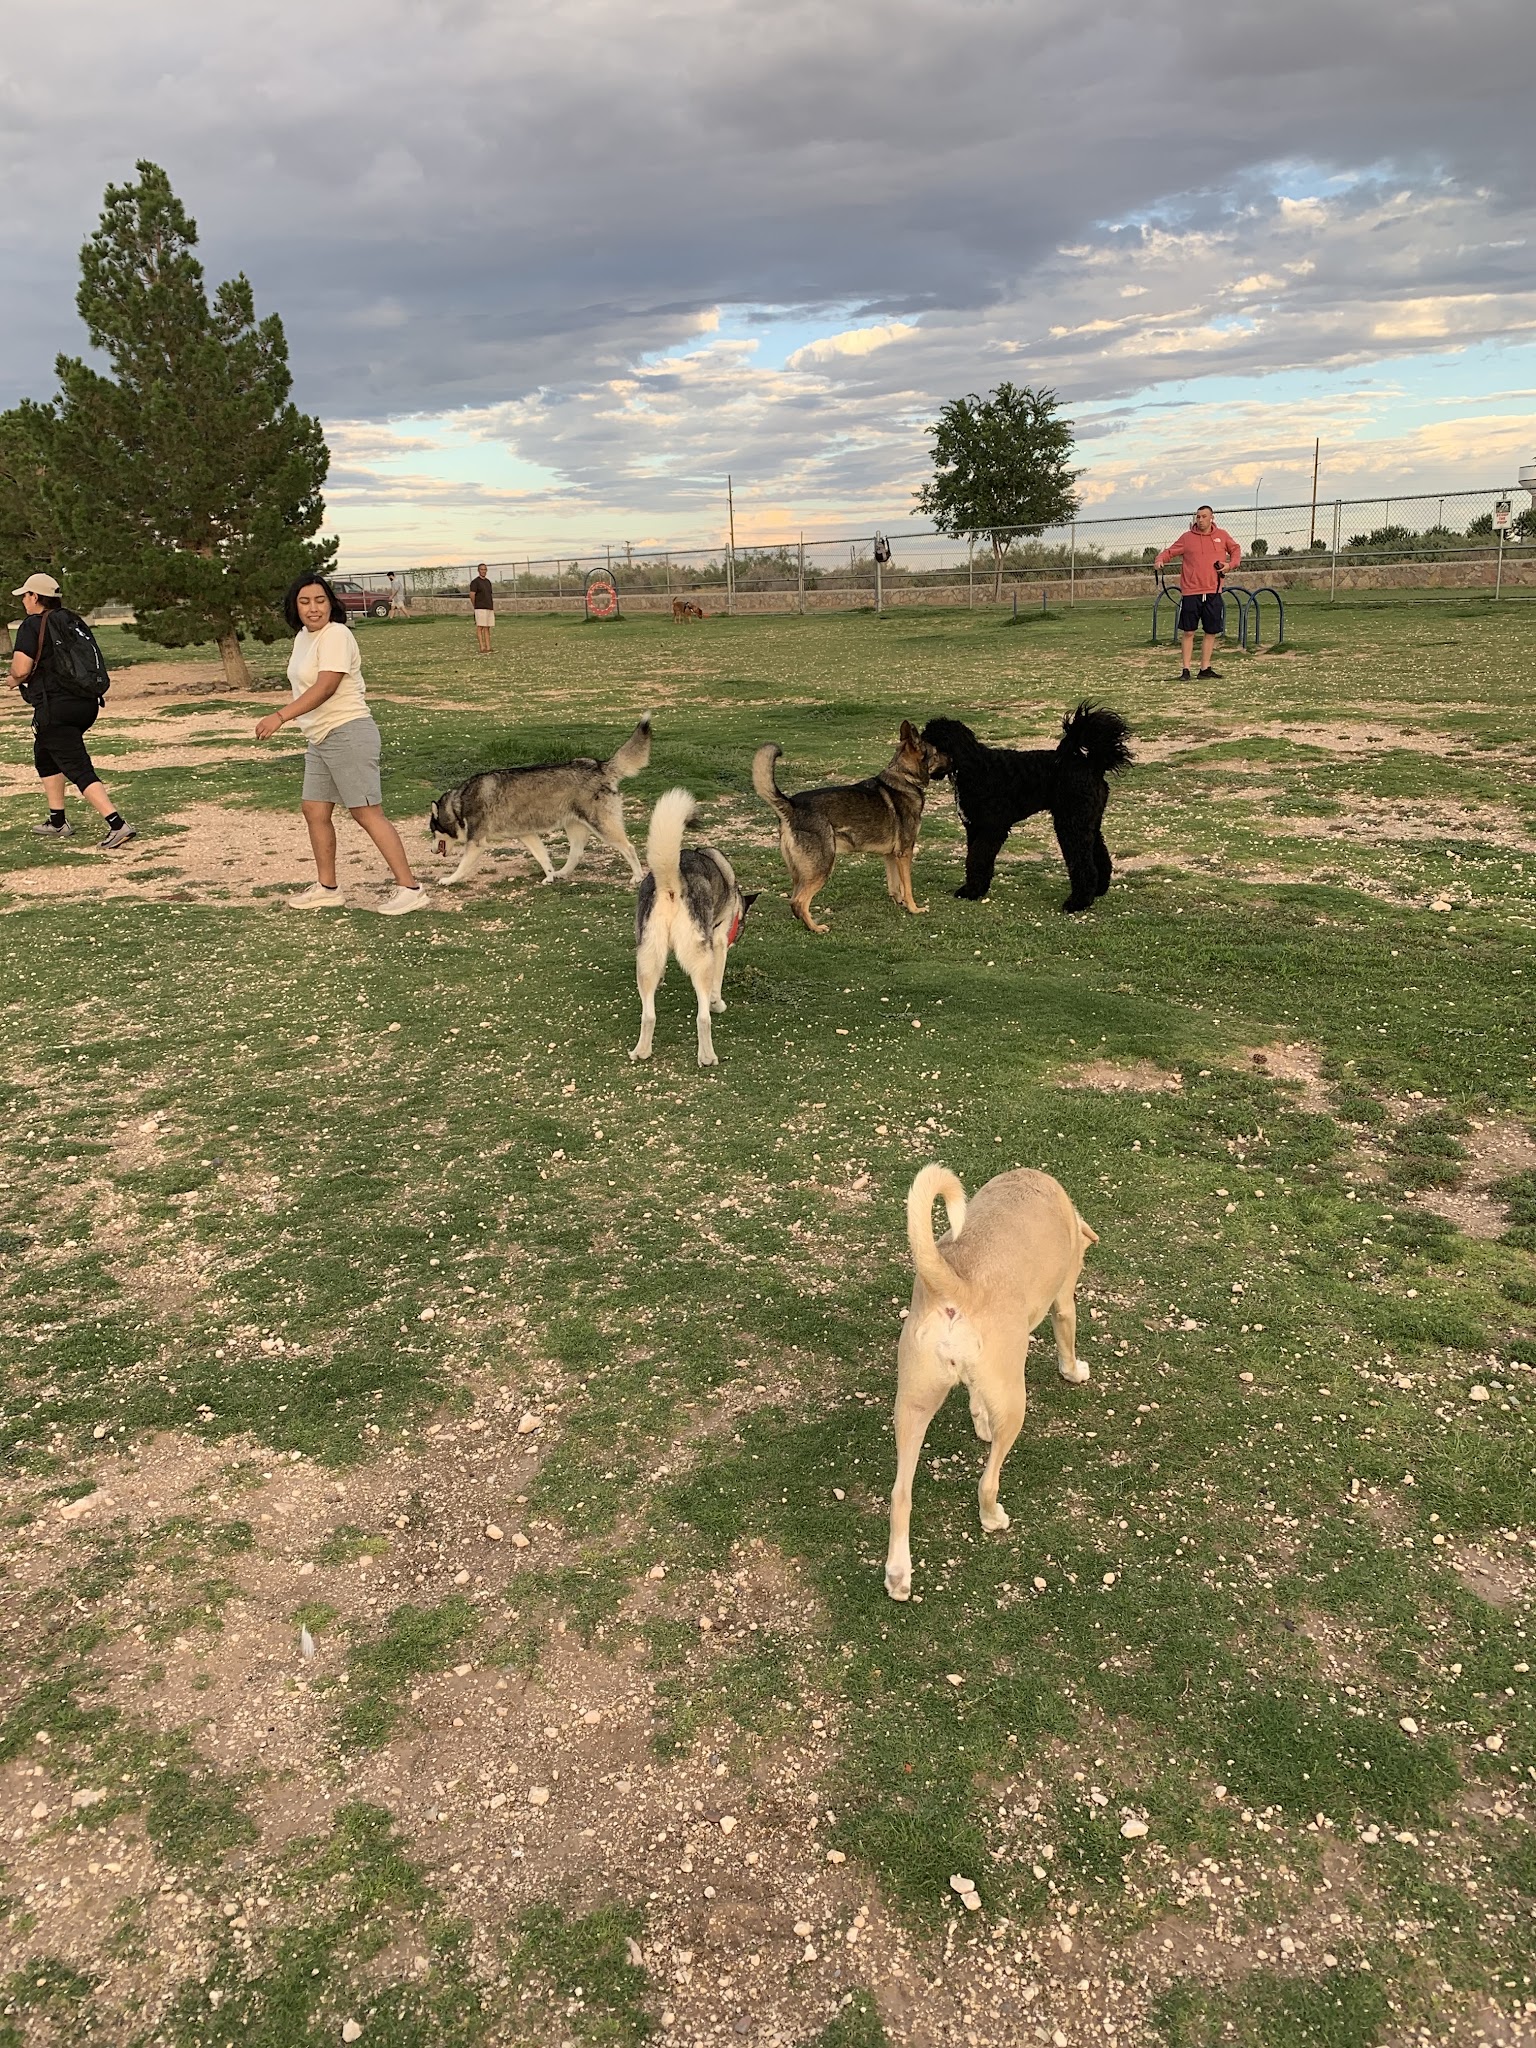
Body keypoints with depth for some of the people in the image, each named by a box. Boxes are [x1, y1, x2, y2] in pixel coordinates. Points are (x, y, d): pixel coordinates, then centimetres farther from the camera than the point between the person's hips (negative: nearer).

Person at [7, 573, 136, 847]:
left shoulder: (32, 625, -9)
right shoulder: (75, 622, 13)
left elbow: (20, 670, -18)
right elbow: (93, 663, 18)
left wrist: (15, 679, 7)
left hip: (55, 709, -9)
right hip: (87, 705, 9)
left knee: (79, 769, -9)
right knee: (45, 757, 26)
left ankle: (117, 824, -21)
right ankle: (57, 822, 30)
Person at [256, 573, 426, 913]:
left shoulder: (336, 635, -14)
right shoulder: (303, 637, 14)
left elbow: (326, 686, -24)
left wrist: (281, 716, -29)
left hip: (349, 734, -9)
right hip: (320, 740, 10)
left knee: (367, 812, -10)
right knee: (314, 811, 11)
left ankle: (410, 888, -8)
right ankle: (327, 888, 23)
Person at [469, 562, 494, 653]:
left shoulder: (488, 581, 17)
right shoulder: (475, 581, -6)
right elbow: (472, 595, -9)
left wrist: (493, 609, 14)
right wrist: (476, 606, 0)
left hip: (489, 608, 7)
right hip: (480, 608, -7)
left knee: (487, 628, 6)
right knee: (480, 628, -7)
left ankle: (488, 648, 6)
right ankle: (482, 648, -9)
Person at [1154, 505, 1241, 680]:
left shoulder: (1222, 535, 8)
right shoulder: (1187, 537, 2)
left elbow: (1236, 549, 20)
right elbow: (1170, 551, 3)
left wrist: (1230, 564, 1)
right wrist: (1160, 560, -18)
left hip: (1213, 593, 2)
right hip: (1190, 593, -2)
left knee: (1212, 632, 7)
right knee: (1188, 632, -1)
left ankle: (1205, 668, 17)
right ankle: (1186, 670, 5)